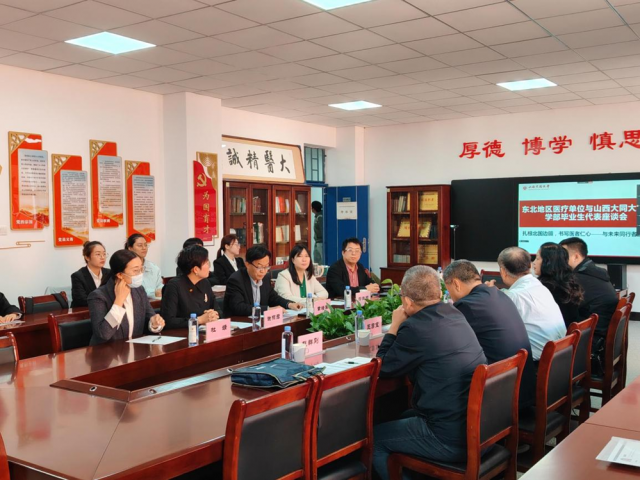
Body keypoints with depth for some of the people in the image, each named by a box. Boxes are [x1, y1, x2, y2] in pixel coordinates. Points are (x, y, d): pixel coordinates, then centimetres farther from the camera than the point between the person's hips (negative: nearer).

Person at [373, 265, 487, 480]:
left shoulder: (415, 327, -19)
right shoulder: (455, 315, 6)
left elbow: (383, 367, -4)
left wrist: (394, 327, 4)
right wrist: (402, 328, 15)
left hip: (452, 439, -8)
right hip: (479, 429, 9)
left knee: (374, 437, 11)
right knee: (407, 417, 31)